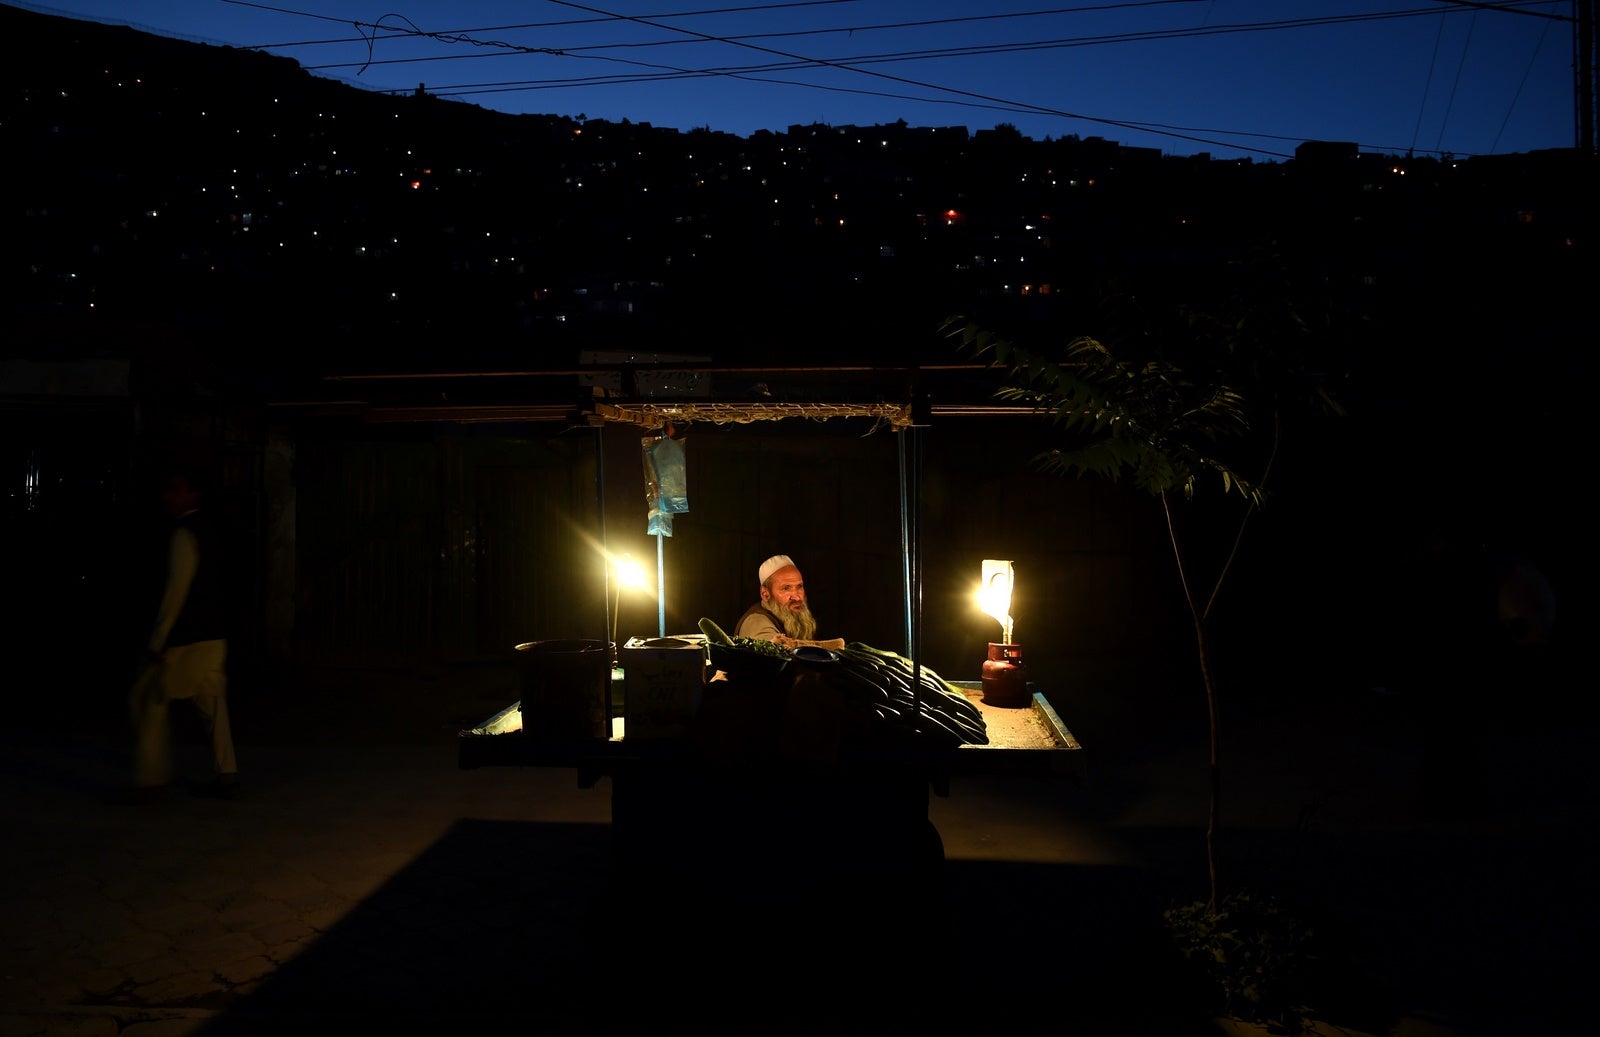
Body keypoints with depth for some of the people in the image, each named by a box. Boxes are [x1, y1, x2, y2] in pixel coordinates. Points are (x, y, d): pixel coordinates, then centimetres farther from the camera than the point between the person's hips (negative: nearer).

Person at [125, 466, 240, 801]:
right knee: (213, 705, 10)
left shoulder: (184, 534, -13)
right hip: (213, 635, 9)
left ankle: (149, 780, 7)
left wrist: (157, 641, -16)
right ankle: (226, 777, 12)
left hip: (184, 639, -9)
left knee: (146, 700, 3)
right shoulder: (207, 530, 14)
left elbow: (176, 591, -18)